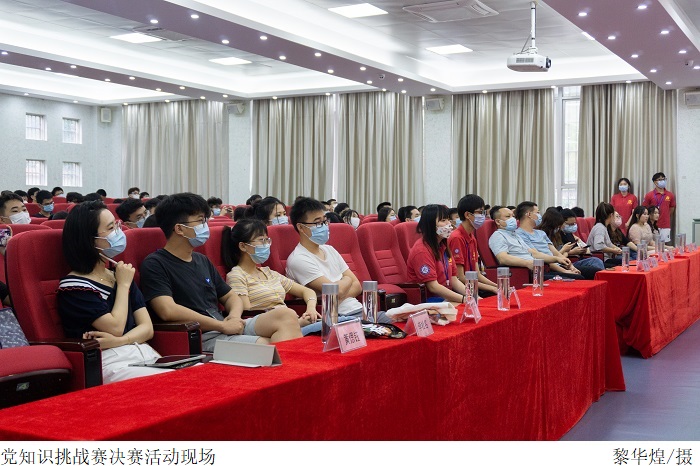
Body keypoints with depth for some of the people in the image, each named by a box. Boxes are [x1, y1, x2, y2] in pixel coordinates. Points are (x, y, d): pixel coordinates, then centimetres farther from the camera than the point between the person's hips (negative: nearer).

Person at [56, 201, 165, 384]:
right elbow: (116, 327, -10)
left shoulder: (121, 274, 18)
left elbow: (147, 328, 11)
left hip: (144, 352, 6)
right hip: (109, 362, -6)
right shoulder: (73, 286, -2)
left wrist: (118, 340, -10)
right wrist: (123, 285, 2)